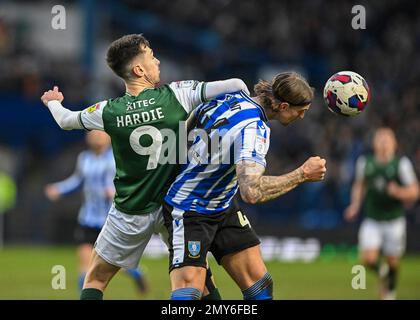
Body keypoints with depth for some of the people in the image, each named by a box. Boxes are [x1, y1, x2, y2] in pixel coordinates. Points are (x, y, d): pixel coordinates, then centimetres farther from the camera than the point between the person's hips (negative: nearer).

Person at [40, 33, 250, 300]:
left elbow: (66, 121, 8)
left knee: (95, 280, 13)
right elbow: (236, 86, -18)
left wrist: (54, 102, 32)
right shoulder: (176, 96, -15)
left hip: (131, 215, 0)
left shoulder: (108, 112, -12)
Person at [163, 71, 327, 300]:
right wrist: (302, 174, -31)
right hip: (189, 211, -10)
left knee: (259, 284, 3)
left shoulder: (233, 96, -4)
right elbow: (252, 191, -40)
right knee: (189, 289, -21)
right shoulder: (254, 129, -29)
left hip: (224, 209, 10)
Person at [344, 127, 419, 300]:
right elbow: (359, 185, 18)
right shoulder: (365, 162, 0)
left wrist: (398, 192, -26)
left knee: (392, 262, 5)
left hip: (394, 221, -1)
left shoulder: (401, 164, -8)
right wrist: (355, 205, 4)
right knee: (368, 259, -14)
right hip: (371, 221, 1)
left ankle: (390, 291, 32)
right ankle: (381, 272, 21)